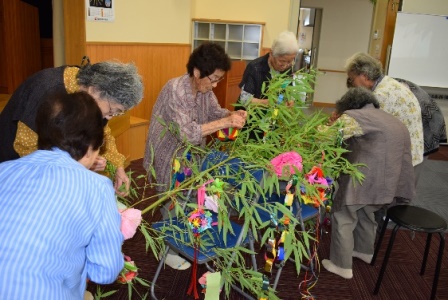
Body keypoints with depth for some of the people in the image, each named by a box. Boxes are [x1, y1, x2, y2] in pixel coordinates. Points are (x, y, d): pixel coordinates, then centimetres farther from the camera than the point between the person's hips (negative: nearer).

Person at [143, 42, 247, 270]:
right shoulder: (175, 90, -31)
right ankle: (168, 251, 28)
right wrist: (226, 122, -39)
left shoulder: (204, 89, -8)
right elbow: (186, 133, -38)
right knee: (172, 205, 6)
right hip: (168, 156, -7)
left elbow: (215, 111, 3)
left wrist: (234, 114, -20)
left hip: (190, 154, 7)